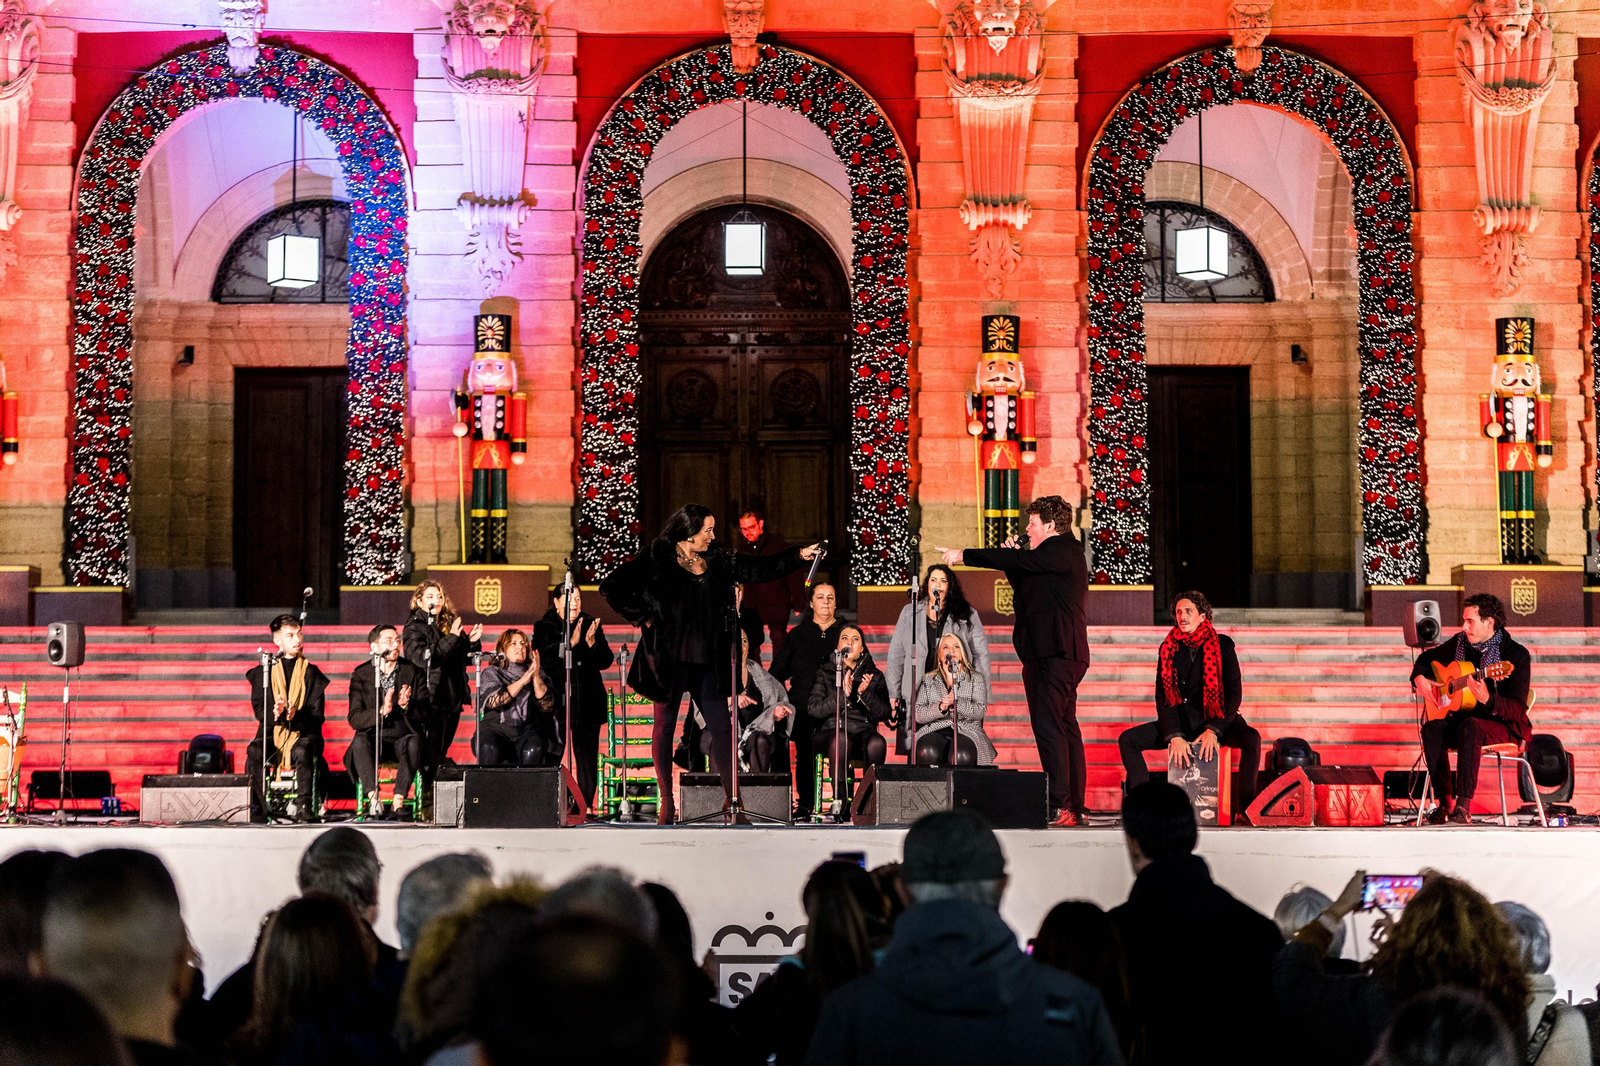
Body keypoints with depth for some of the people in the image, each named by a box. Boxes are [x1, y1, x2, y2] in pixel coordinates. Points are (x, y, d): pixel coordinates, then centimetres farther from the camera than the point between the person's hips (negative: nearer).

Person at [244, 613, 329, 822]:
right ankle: (263, 809, -30)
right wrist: (274, 713, -23)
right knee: (254, 750, -33)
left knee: (303, 750, -37)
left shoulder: (310, 672, 10)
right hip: (272, 734, 1)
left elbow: (317, 715, 2)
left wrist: (295, 717, -21)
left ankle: (303, 807, -36)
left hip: (303, 733, -1)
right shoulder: (264, 671, 11)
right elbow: (258, 709, 1)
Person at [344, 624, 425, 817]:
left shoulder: (412, 672, 5)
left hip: (403, 738, 0)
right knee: (360, 741, -33)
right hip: (374, 738, 0)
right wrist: (381, 711, -23)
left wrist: (406, 705, -21)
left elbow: (424, 713, 0)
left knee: (414, 742, -34)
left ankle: (399, 800, -35)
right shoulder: (361, 674, 3)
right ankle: (373, 799, -36)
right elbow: (354, 719, -6)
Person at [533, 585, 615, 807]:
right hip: (558, 699, -2)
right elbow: (548, 661, -10)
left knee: (587, 754, -2)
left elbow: (606, 661, 5)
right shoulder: (544, 627, 4)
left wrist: (591, 642, -12)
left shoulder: (592, 625, 10)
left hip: (587, 700, 2)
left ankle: (586, 805, 1)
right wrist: (571, 642, -20)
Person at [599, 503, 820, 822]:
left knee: (721, 726, 3)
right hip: (670, 658, -5)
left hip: (709, 661, 5)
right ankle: (666, 801, 10)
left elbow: (759, 568, 14)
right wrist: (642, 618, -8)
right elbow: (612, 587, -9)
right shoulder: (657, 561, -7)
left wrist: (799, 556, 6)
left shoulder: (716, 562, 10)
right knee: (665, 726, 4)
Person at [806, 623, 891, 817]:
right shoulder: (825, 673, 13)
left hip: (863, 730, 1)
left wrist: (864, 693, -10)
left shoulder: (875, 676, 15)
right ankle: (840, 803, -33)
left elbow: (884, 714, 5)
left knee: (877, 743, -35)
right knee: (841, 739, -38)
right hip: (830, 731, -1)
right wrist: (842, 694, -13)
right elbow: (813, 709, -2)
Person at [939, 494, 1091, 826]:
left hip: (1055, 655, -11)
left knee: (1048, 726, -15)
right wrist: (1013, 560, 9)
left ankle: (1059, 806, -18)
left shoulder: (1062, 549, -10)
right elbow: (1026, 588, 25)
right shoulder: (1063, 551, 22)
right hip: (1059, 654, 11)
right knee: (1065, 727, 11)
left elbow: (1021, 562, -19)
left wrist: (963, 556, -16)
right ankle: (1075, 806, 14)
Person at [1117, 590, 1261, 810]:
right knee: (1127, 740, -16)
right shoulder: (1168, 649, 4)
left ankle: (1245, 810, -26)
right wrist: (1174, 736, -18)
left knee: (1251, 738, -33)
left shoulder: (1222, 645, -3)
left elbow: (1234, 693, -7)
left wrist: (1213, 730, -20)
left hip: (1217, 721, -3)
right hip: (1180, 723, 3)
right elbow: (1163, 696, -2)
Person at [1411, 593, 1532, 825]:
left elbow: (1518, 710, -19)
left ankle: (1463, 806, -41)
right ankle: (1444, 803, -26)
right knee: (1432, 729, -27)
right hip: (1463, 716, 5)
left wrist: (1488, 700, -38)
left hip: (1503, 725, -5)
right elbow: (1427, 658, 24)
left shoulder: (1516, 655, -13)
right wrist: (1419, 678, 2)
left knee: (1470, 727, -39)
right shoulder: (1460, 644, 4)